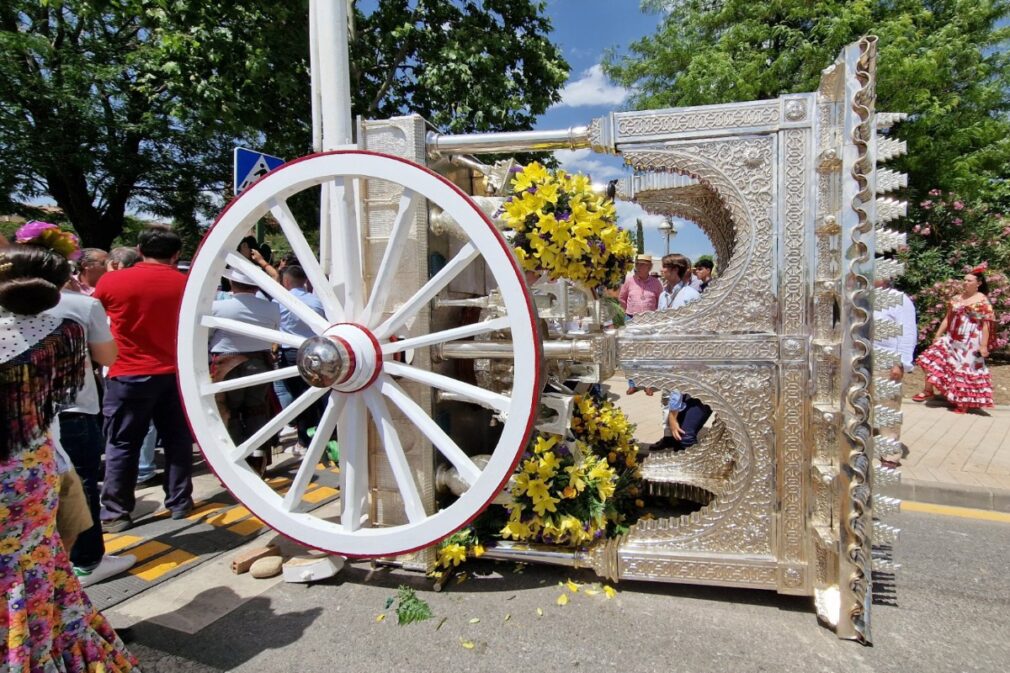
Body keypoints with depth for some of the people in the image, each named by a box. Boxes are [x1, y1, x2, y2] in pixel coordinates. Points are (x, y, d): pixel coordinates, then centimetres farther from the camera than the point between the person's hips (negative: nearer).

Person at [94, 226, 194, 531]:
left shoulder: (111, 281, -5)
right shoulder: (186, 284, -1)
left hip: (129, 375, -2)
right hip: (175, 373, 2)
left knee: (122, 444, 7)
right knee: (177, 440, 10)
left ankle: (116, 513, 11)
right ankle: (179, 502, 18)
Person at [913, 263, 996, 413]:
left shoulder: (983, 301, -8)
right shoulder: (957, 298, 8)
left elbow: (986, 325, -11)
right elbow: (948, 318, 14)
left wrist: (984, 345, -15)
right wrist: (938, 335, 12)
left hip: (970, 342, -6)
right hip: (952, 339, 6)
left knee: (965, 370, 1)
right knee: (933, 360, -1)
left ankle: (964, 403, 14)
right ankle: (928, 390, 11)